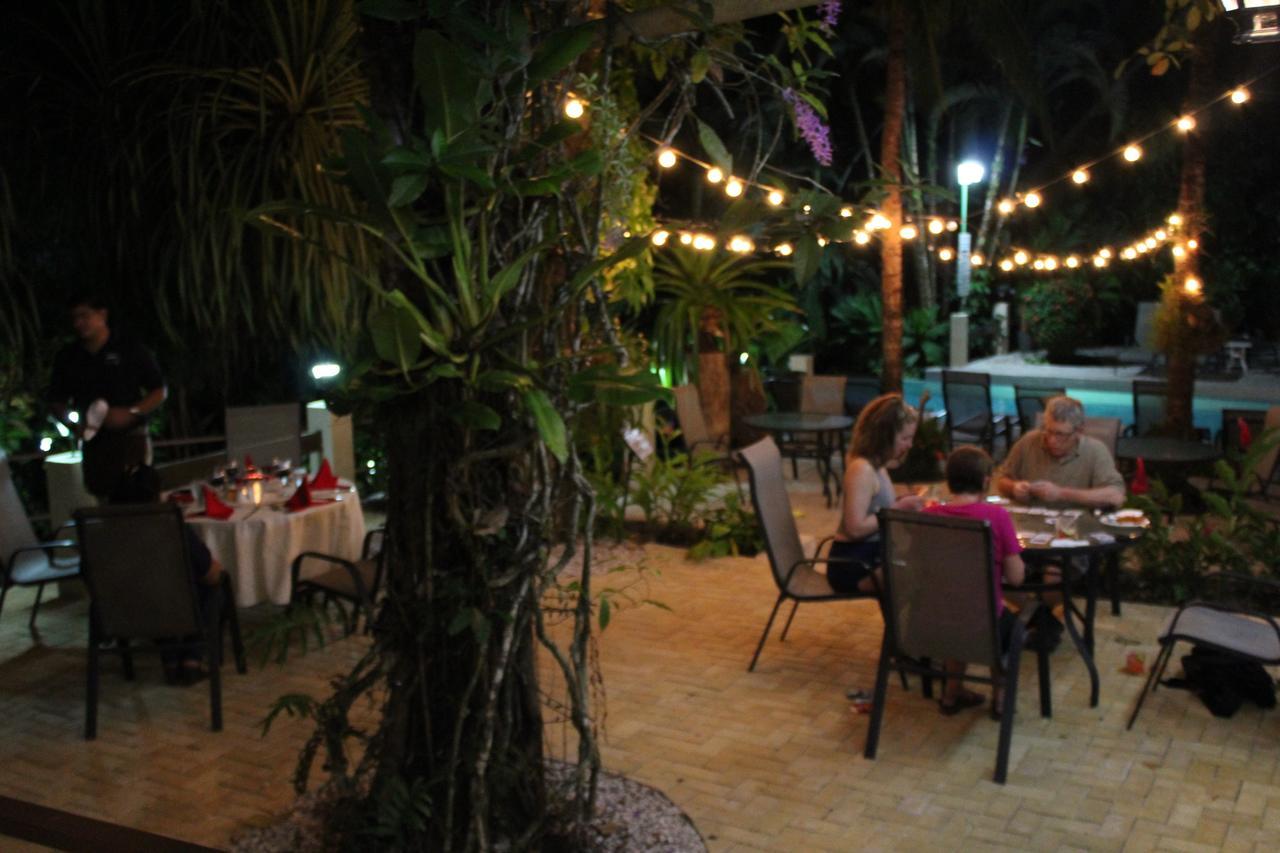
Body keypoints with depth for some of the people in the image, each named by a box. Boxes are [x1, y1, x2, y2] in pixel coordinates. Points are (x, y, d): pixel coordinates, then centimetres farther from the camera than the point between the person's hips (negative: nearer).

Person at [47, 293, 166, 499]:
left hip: (130, 440, -3)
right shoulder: (67, 357, 11)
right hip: (93, 442, 3)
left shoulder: (131, 350, 1)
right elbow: (56, 402, 17)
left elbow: (160, 392, 2)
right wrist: (72, 424, -4)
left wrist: (130, 413, -14)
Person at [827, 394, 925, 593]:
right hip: (852, 564, -9)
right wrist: (899, 508, -18)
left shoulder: (876, 465, 11)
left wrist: (905, 504, 1)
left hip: (873, 555, 9)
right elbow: (856, 528, -23)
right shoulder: (861, 469, -17)